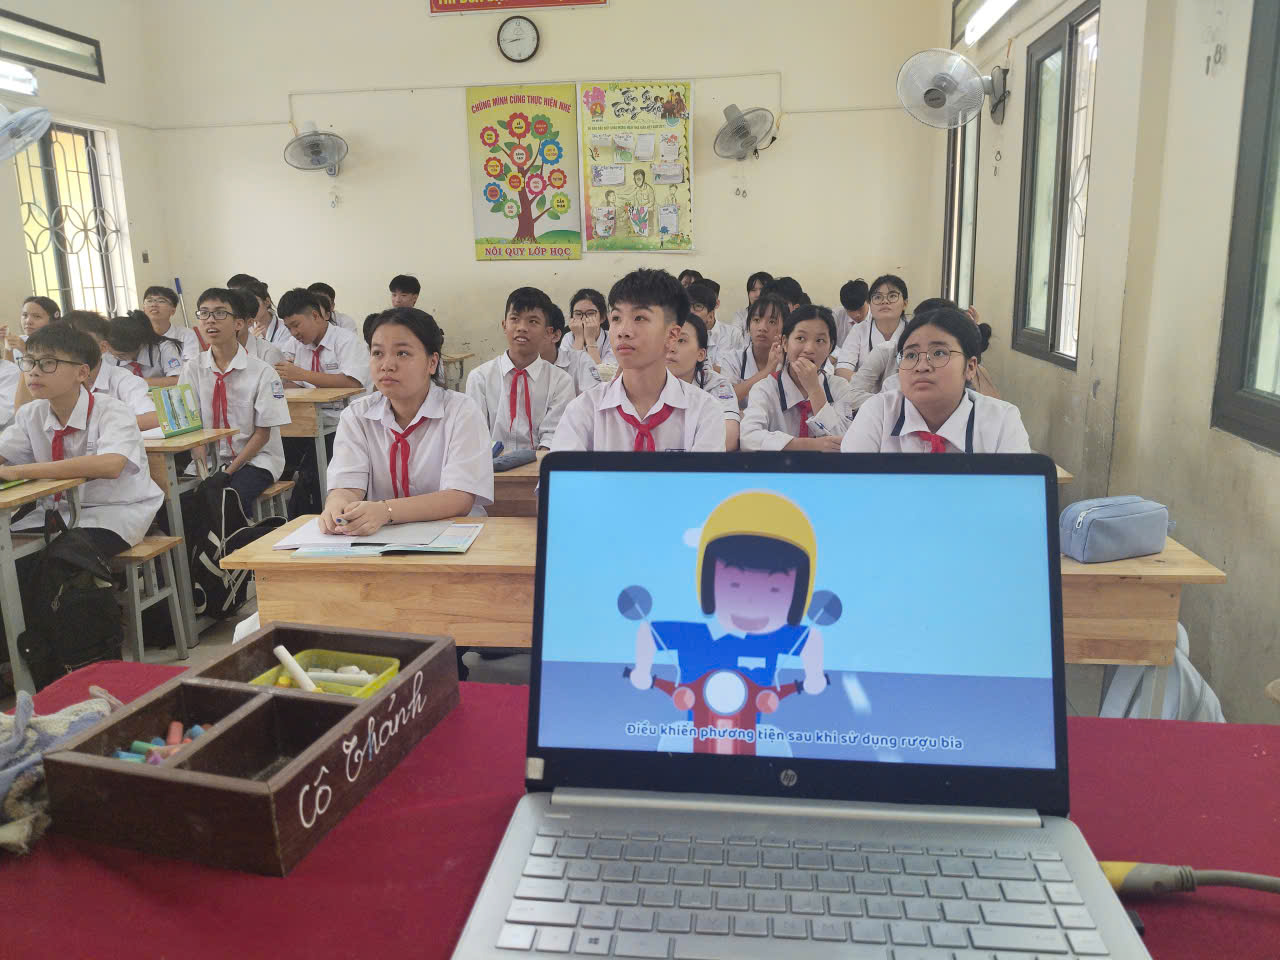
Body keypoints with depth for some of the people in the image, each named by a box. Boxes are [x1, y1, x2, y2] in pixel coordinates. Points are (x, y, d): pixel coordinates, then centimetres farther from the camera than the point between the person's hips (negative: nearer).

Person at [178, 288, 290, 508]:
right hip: (209, 458, 3)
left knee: (235, 494, -32)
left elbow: (262, 434, -5)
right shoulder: (192, 370, 3)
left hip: (254, 458, -3)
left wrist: (229, 471, -13)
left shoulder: (262, 372, -8)